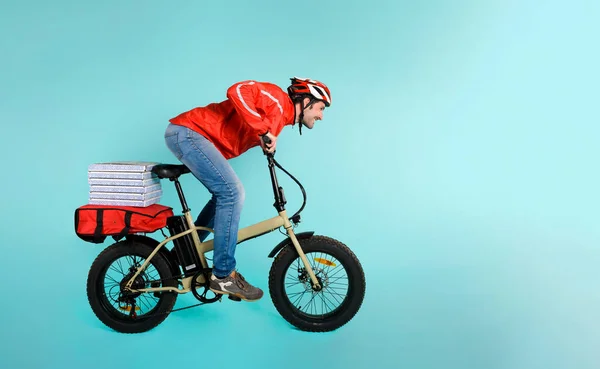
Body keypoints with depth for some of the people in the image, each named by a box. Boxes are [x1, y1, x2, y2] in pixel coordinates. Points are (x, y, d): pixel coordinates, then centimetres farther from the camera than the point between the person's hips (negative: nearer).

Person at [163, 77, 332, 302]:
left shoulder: (280, 120, 18)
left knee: (225, 195, 15)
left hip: (187, 136, 10)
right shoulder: (276, 99, -10)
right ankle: (223, 276, -9)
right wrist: (264, 130, -24)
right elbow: (237, 91, -26)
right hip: (187, 132, -10)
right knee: (232, 193, -17)